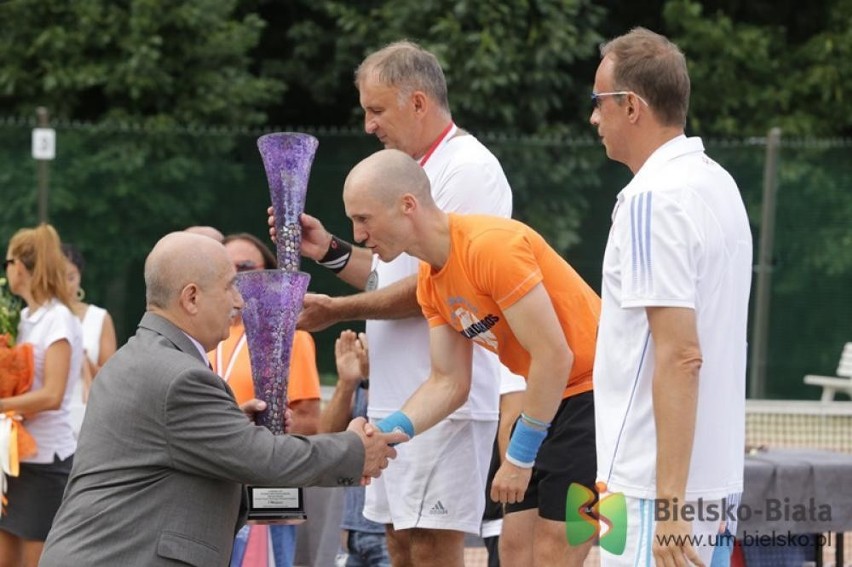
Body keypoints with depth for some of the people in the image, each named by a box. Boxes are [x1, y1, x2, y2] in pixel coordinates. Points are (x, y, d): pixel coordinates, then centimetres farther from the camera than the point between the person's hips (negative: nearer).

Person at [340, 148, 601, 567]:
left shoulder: (491, 246, -23)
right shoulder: (430, 281, 6)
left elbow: (554, 356, -23)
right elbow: (448, 383, 7)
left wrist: (519, 456, -17)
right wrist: (386, 432, -10)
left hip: (592, 394, -9)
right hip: (550, 400, 9)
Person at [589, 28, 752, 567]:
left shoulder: (653, 199, -15)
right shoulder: (718, 183, 12)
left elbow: (680, 356, -21)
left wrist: (669, 502, -22)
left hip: (652, 484, -9)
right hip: (719, 477, 9)